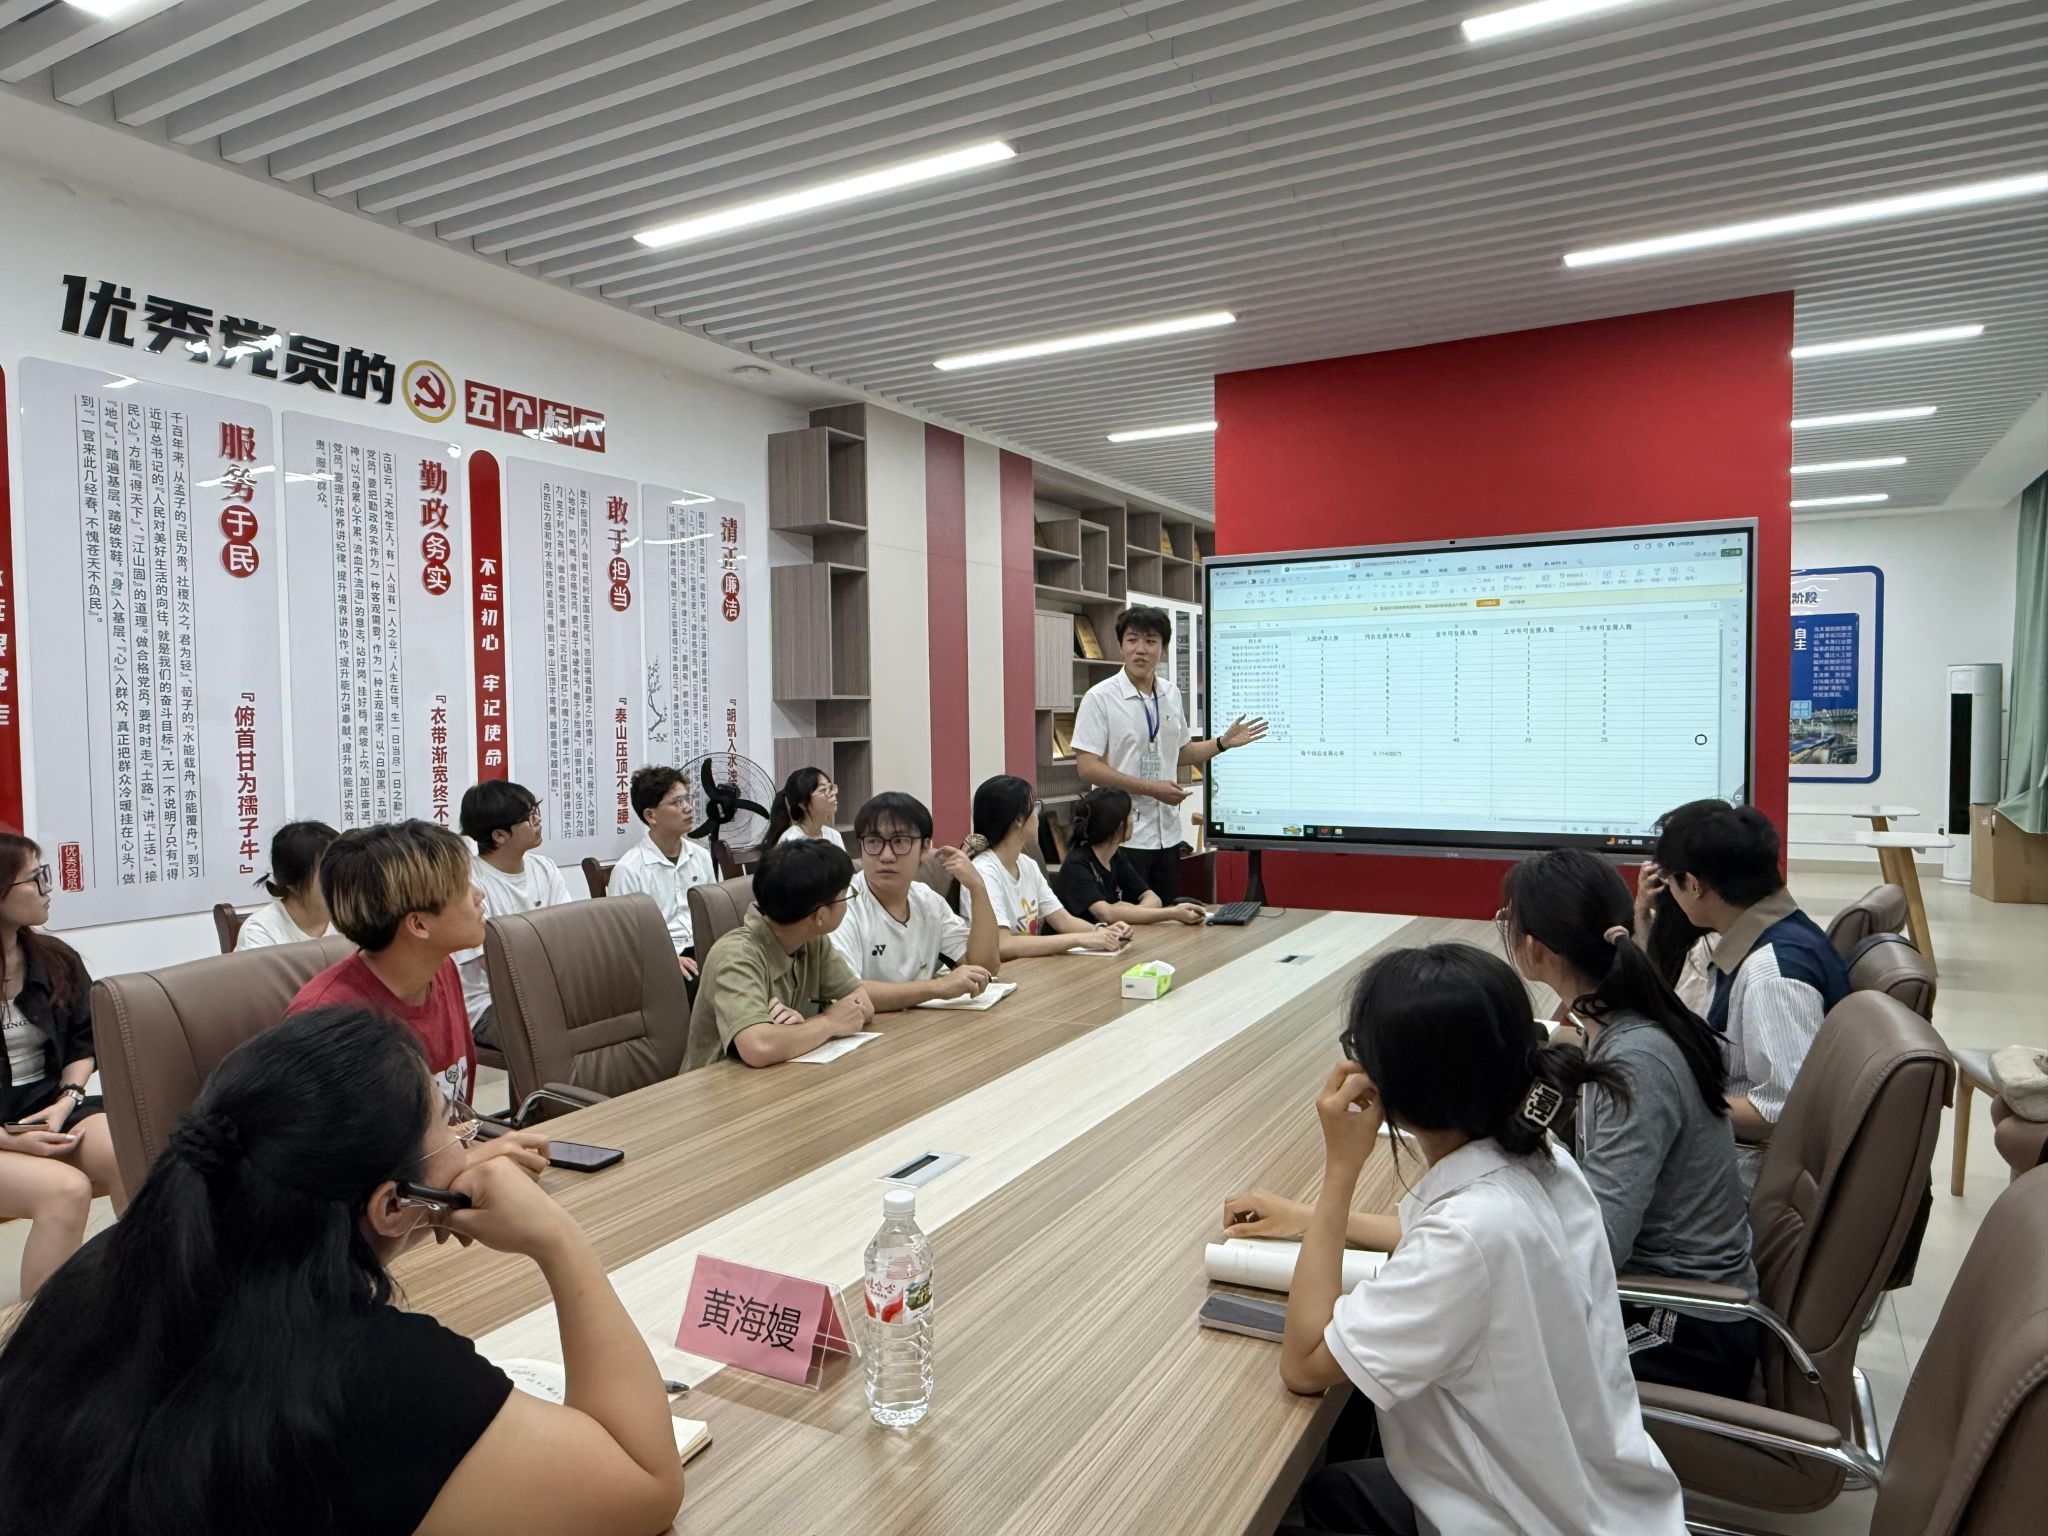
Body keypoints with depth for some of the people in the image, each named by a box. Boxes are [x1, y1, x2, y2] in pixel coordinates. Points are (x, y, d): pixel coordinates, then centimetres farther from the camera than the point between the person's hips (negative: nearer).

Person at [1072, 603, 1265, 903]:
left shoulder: (1171, 695, 9)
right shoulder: (1100, 698, -11)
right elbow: (1087, 767, -15)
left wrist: (1224, 742, 7)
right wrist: (1151, 788, -18)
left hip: (1167, 834, 6)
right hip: (1124, 836, -6)